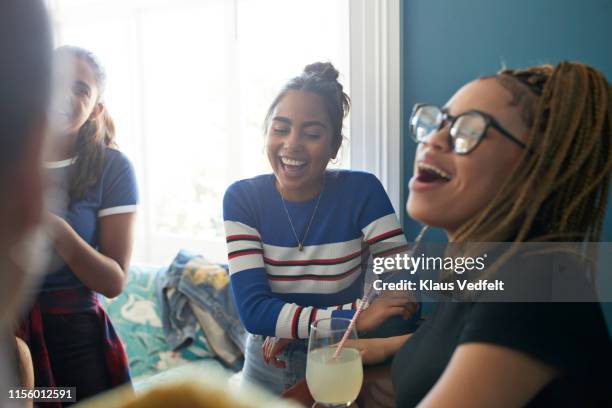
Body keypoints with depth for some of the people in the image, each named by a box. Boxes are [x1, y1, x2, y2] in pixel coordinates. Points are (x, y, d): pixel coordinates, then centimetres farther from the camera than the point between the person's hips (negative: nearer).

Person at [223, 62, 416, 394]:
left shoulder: (363, 191, -18)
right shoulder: (242, 198, -14)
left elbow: (404, 297, -21)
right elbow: (252, 309, -22)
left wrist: (292, 326, -23)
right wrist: (354, 317, -34)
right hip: (268, 365, 2)